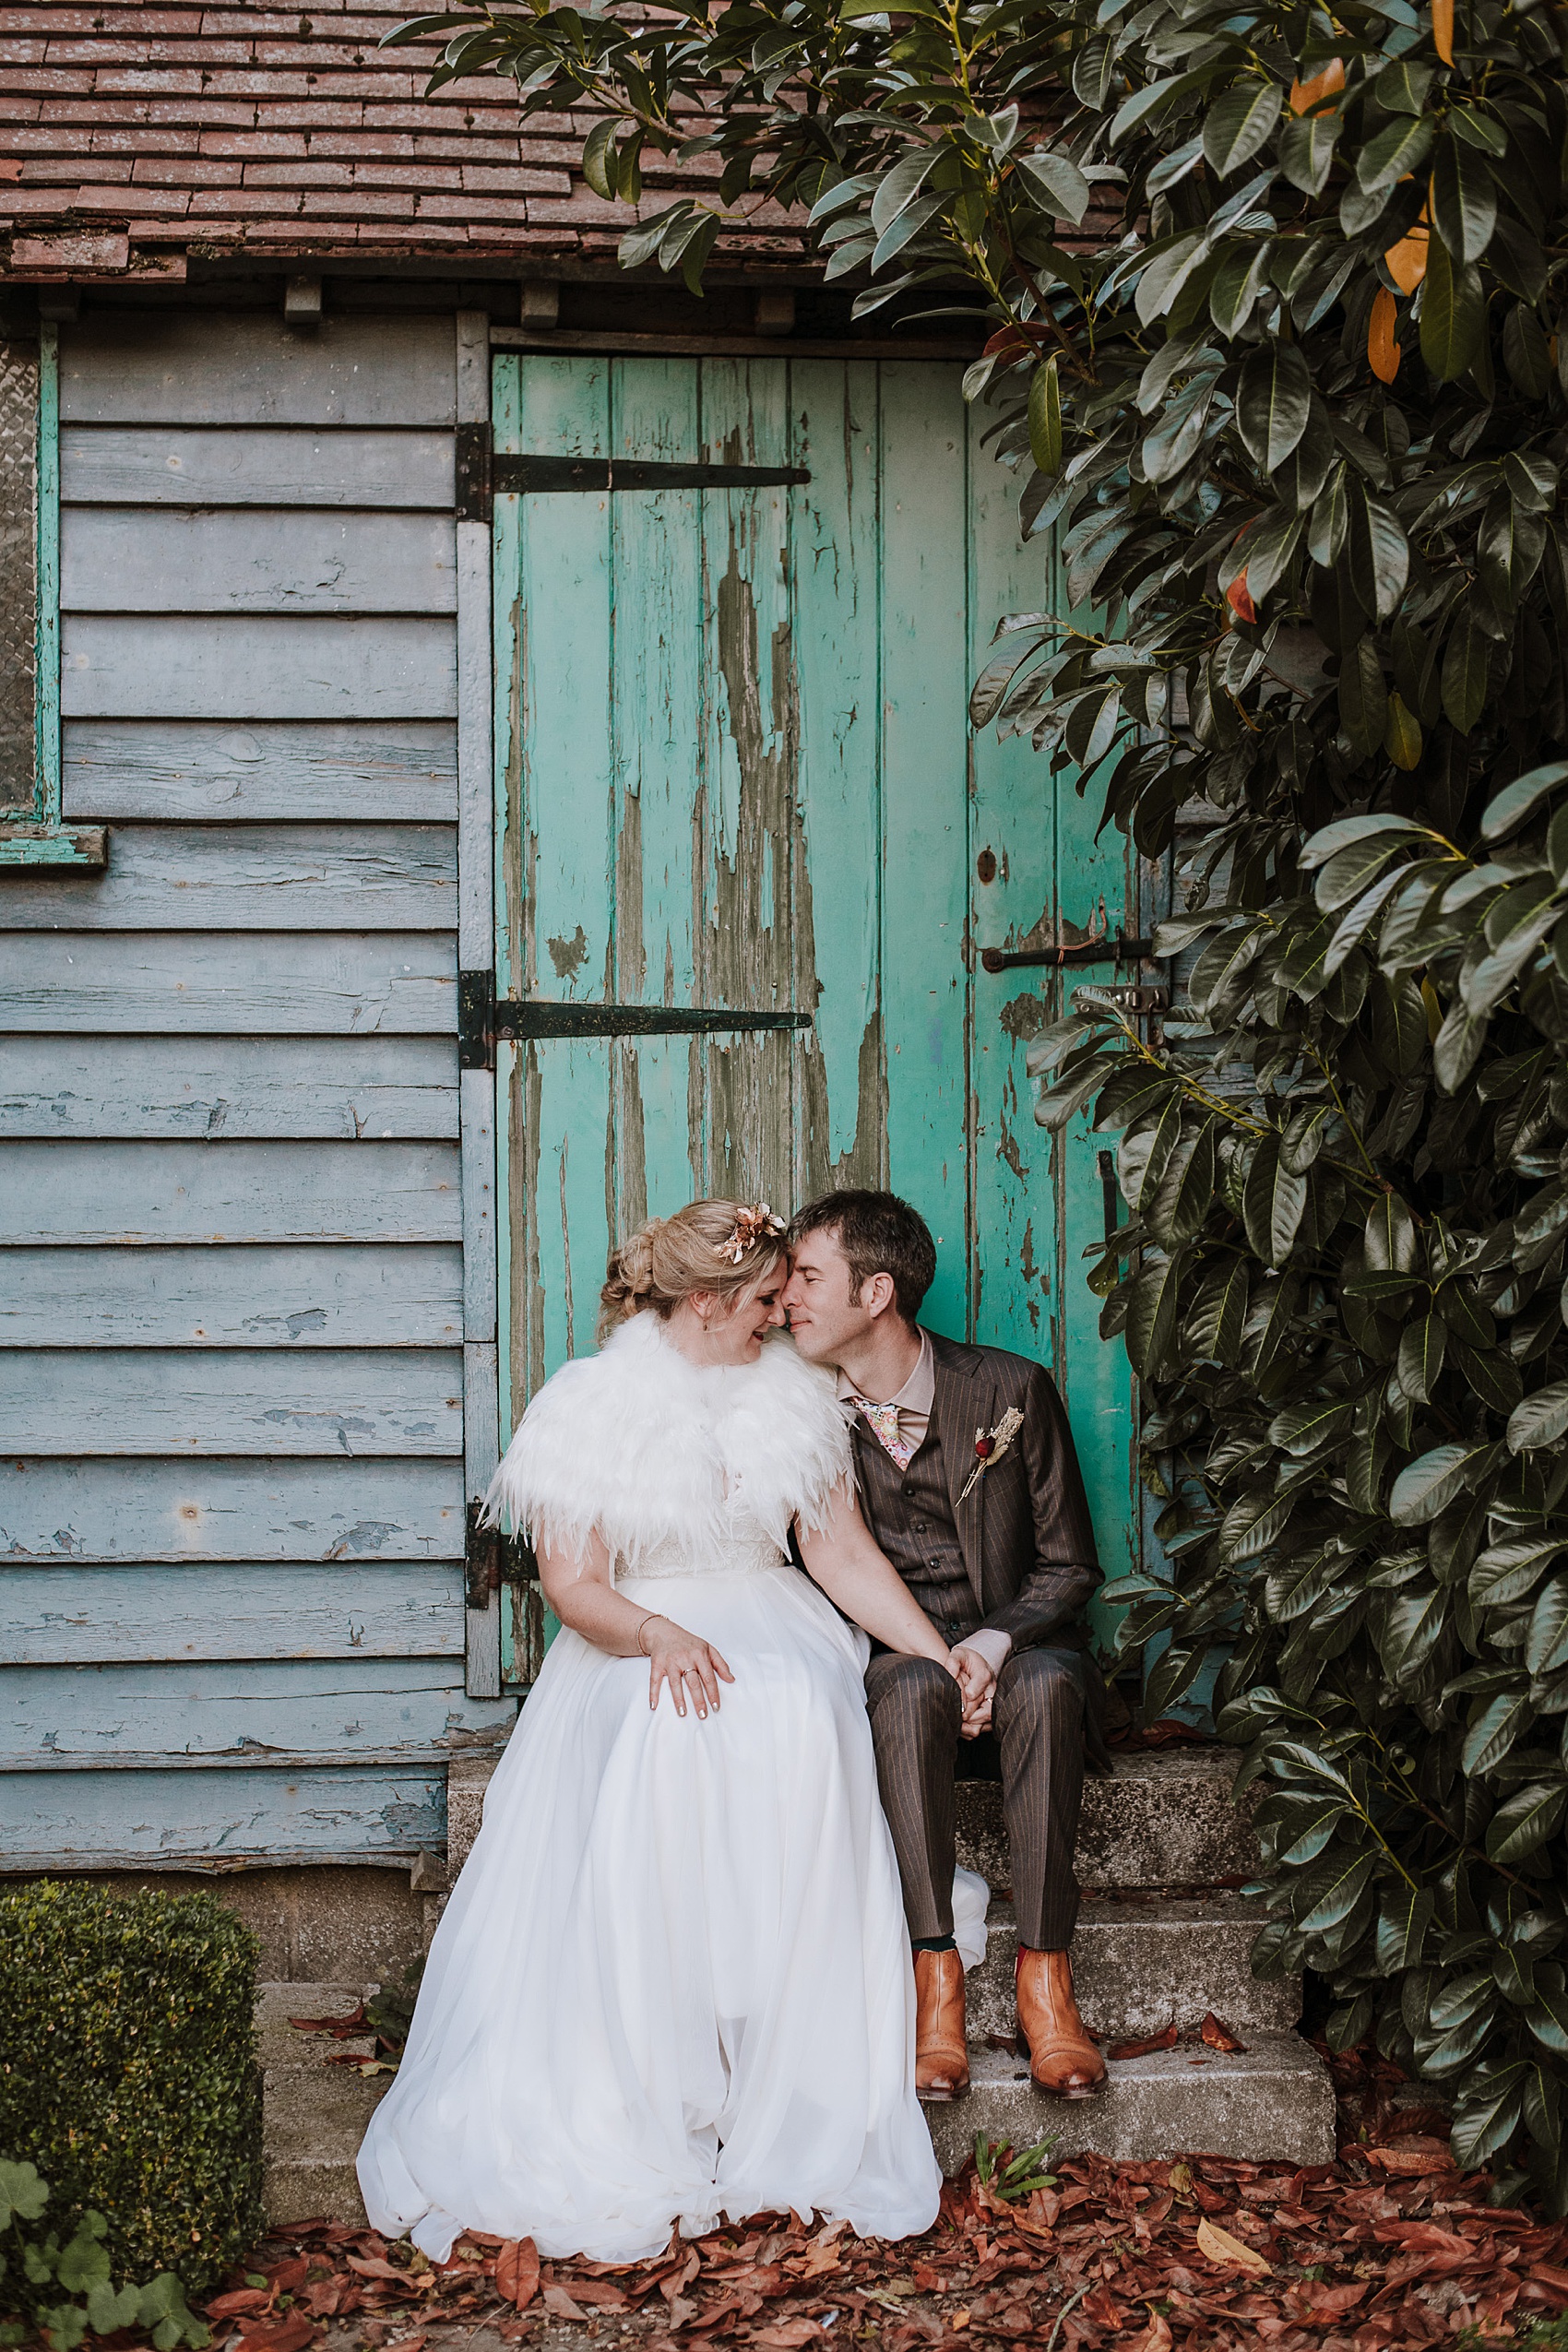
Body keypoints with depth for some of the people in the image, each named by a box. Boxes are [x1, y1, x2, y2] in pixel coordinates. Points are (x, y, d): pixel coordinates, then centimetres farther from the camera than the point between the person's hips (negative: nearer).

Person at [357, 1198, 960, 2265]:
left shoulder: (792, 1394, 11)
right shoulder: (595, 1402, -1)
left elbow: (843, 1552, 10)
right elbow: (574, 1585, -5)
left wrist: (941, 1655, -1)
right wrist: (659, 1635, -24)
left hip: (773, 1630, 2)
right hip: (631, 1644, -2)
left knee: (800, 1725, -34)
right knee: (666, 1741, -38)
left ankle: (789, 2096, -30)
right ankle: (662, 2105, -31)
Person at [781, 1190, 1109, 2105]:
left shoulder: (1010, 1391, -5)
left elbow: (1068, 1566, 0)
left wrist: (995, 1643, -20)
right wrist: (928, 1654, -14)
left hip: (1013, 1656, -1)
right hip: (887, 1661, 1)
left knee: (1045, 1683, -35)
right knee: (912, 1689, -34)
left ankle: (1045, 1972, -31)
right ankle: (935, 1971, -32)